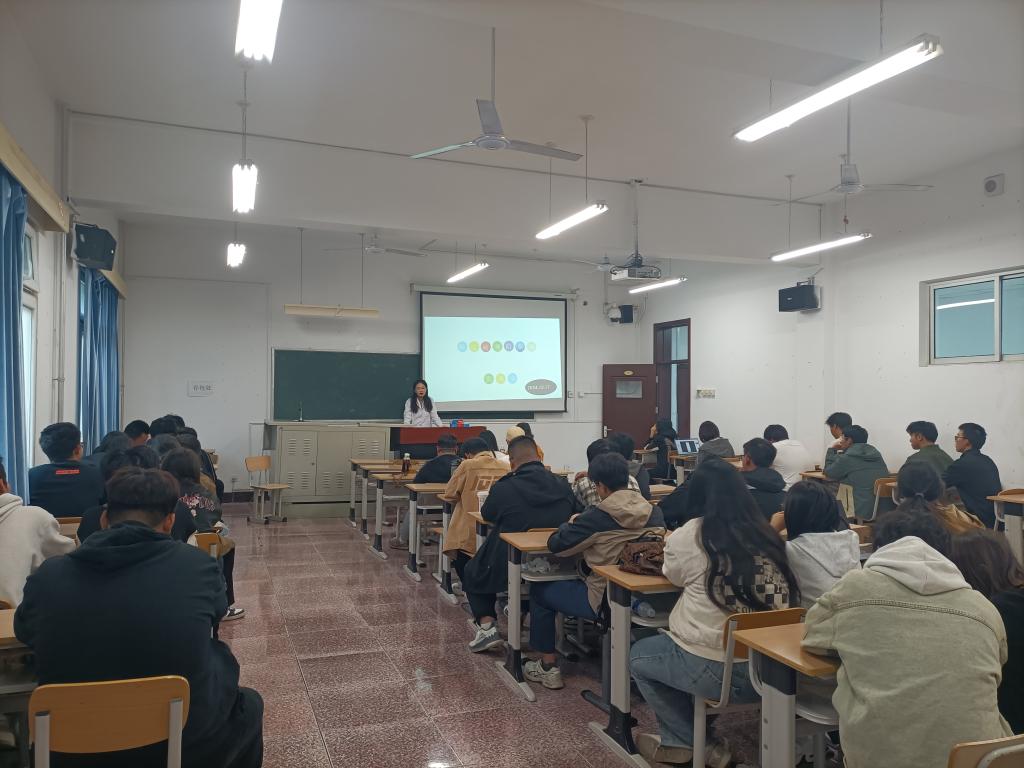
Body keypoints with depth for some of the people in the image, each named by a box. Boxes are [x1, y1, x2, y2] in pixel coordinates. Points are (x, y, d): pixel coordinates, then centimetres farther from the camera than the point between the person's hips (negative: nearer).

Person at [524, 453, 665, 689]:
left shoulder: (598, 517, -20)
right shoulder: (653, 511, -4)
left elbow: (555, 545, -14)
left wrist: (571, 524, 8)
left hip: (605, 600, -6)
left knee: (539, 590, 17)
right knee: (577, 580, 35)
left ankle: (548, 667, 20)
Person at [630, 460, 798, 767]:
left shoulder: (693, 535, -10)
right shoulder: (766, 534, 2)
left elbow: (674, 574, 10)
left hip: (718, 669, -5)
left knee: (637, 655, 23)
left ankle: (684, 741, 26)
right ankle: (696, 738, 34)